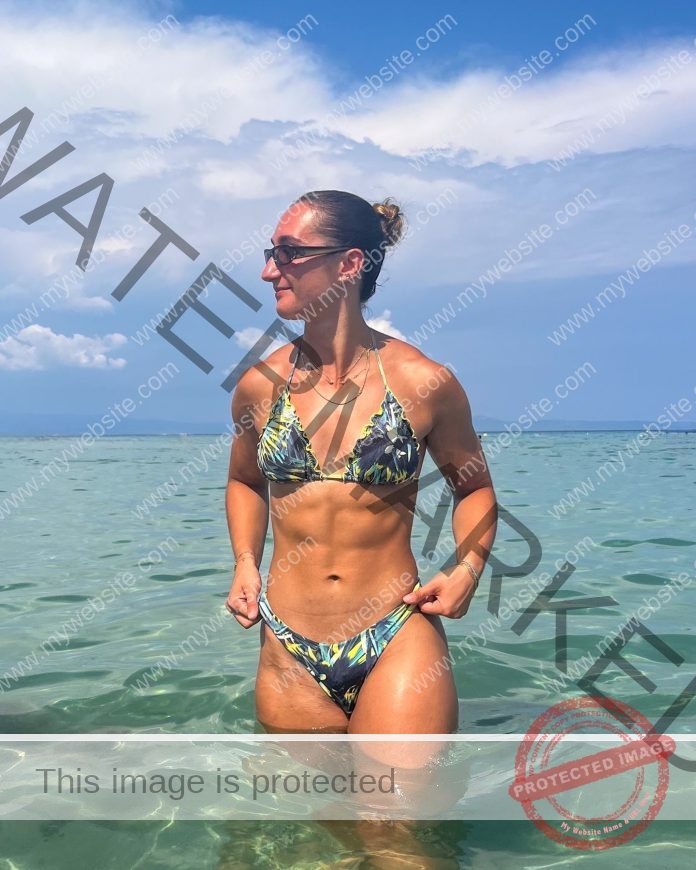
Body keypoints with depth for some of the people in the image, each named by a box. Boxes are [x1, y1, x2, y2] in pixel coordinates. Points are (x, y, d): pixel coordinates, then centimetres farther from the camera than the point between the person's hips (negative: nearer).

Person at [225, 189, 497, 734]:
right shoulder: (260, 384, 1)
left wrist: (469, 567, -7)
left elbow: (474, 487, 9)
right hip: (289, 650, 3)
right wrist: (246, 564, 4)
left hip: (398, 645, -3)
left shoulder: (424, 382, -7)